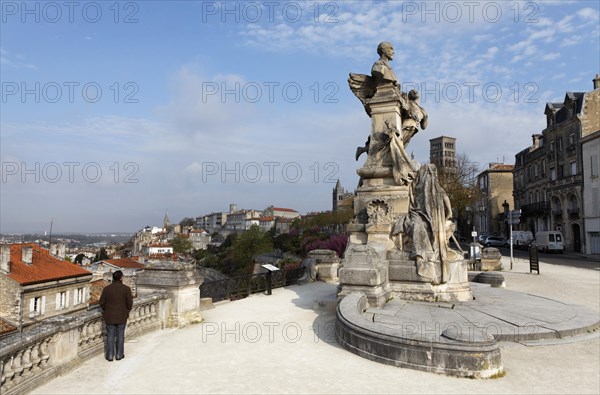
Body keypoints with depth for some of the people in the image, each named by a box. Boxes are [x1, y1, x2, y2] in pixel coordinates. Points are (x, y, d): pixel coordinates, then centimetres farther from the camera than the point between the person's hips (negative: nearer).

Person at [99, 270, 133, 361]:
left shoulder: (106, 289, -5)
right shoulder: (126, 289, -10)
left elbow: (102, 302, -1)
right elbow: (129, 303, -8)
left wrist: (106, 310, 16)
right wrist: (127, 311, 10)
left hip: (109, 316, 1)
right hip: (122, 316, -1)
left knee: (110, 336, 10)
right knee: (120, 336, 10)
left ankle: (110, 355, 17)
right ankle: (119, 355, 17)